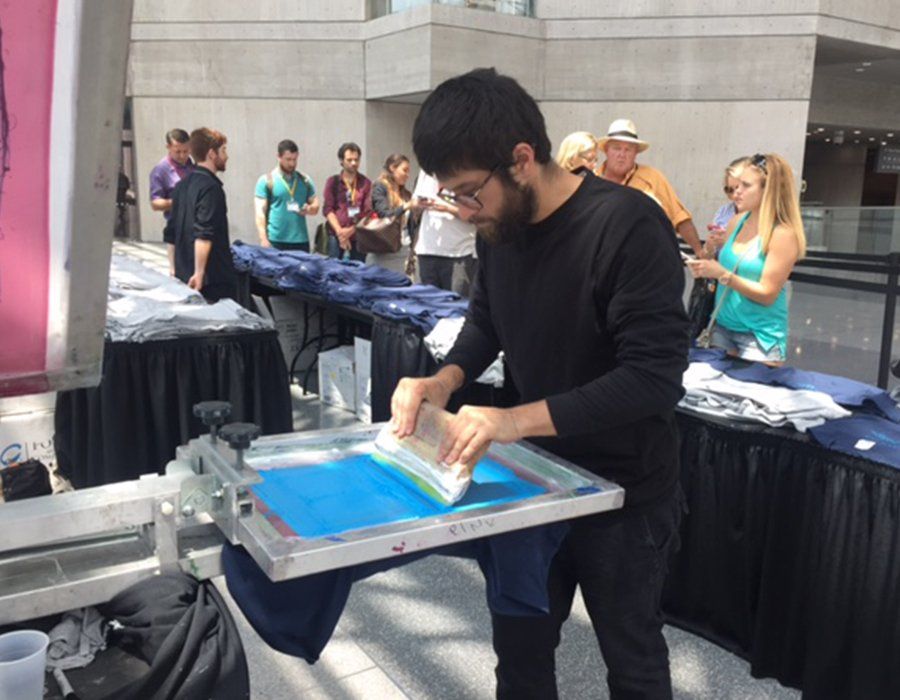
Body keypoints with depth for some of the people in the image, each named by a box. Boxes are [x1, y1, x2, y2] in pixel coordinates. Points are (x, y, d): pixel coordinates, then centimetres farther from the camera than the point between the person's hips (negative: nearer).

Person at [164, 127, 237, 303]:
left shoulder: (182, 185, 14)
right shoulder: (211, 187, -13)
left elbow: (171, 232, 19)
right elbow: (204, 235, -22)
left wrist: (174, 267, 26)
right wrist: (199, 273, -25)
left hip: (183, 274, 9)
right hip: (215, 279, -9)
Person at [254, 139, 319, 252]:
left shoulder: (305, 180, 11)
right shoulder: (266, 180, 0)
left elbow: (315, 205, 16)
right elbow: (260, 212, -5)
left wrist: (310, 209, -9)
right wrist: (263, 239, -14)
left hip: (301, 241, 4)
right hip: (275, 241, -4)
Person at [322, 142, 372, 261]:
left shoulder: (365, 183, 8)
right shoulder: (333, 182, 9)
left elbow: (368, 211, 1)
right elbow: (328, 209, 1)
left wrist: (352, 230, -10)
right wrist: (339, 231, -10)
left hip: (359, 235, 0)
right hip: (336, 235, 0)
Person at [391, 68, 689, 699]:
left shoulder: (628, 226, -26)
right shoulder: (499, 226, -3)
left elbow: (655, 377, -29)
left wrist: (518, 420, -36)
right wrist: (446, 379, -9)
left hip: (626, 494, -6)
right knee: (518, 648, 20)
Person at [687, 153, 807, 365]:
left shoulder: (783, 234, -15)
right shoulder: (737, 221, 2)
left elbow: (767, 294, -17)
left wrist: (723, 275, -25)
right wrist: (705, 268, -7)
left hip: (760, 335, -6)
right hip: (723, 326, 6)